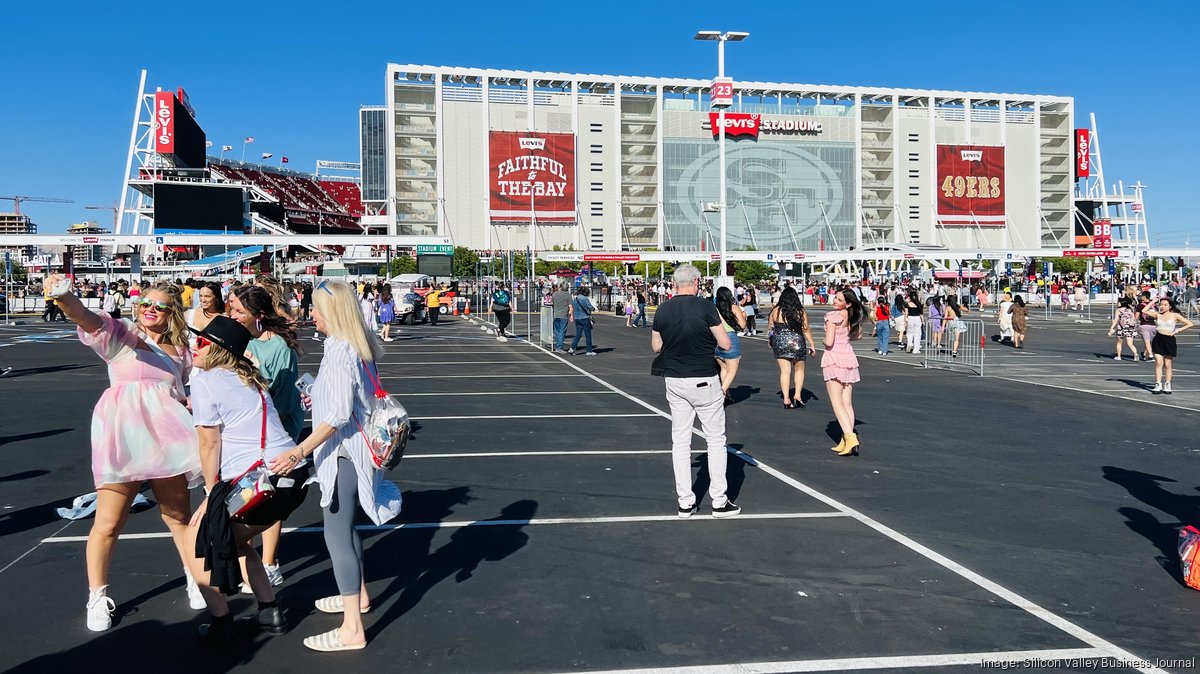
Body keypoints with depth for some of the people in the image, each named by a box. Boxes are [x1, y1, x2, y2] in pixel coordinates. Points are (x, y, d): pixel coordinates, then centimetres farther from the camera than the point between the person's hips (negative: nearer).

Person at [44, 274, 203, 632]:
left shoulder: (180, 350, 11)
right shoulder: (120, 334, -1)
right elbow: (87, 319, -23)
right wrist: (63, 297, -43)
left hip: (166, 438, 4)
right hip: (122, 438, -4)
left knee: (179, 515, 14)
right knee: (109, 522, 0)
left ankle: (196, 581, 31)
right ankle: (97, 598, 18)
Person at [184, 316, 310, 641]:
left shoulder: (204, 382, -3)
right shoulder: (249, 379, 20)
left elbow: (210, 443, -5)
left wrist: (212, 494, 4)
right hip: (293, 474, 8)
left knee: (199, 538, 12)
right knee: (233, 539, 26)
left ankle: (221, 623, 13)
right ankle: (270, 612, 25)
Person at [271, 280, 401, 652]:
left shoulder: (339, 352, -21)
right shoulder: (359, 346, 8)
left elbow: (338, 415, -26)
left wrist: (300, 451, -28)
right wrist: (320, 398, 29)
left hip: (343, 452, -10)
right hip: (353, 448, 10)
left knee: (336, 534, -5)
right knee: (343, 525, 24)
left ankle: (351, 630, -1)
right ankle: (357, 594, 41)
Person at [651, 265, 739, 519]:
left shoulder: (663, 310, 0)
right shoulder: (705, 307, -13)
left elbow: (656, 347, 9)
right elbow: (726, 344, -11)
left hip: (674, 381, 4)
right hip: (704, 381, -4)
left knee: (680, 441, 9)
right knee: (716, 440, 7)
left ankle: (685, 503, 12)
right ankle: (719, 502, 10)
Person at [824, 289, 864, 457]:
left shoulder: (832, 316, -14)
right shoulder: (851, 316, 7)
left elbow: (829, 342, -18)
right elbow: (857, 334, 22)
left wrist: (825, 342, 2)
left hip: (834, 359, -7)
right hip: (849, 357, 7)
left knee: (837, 404, -7)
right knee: (848, 404, 8)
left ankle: (850, 437, -21)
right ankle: (846, 442, 9)